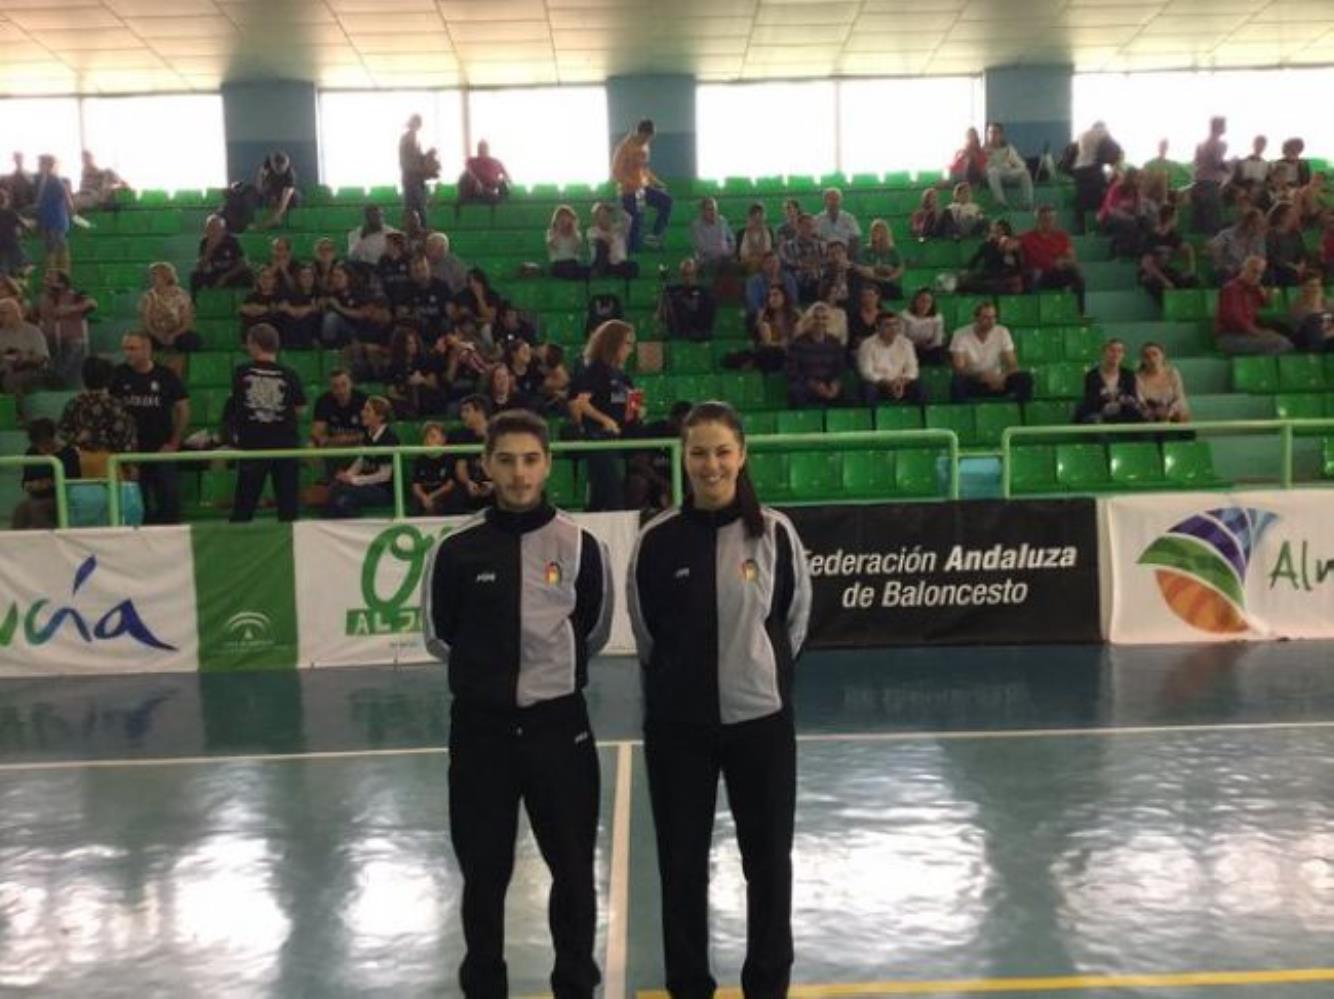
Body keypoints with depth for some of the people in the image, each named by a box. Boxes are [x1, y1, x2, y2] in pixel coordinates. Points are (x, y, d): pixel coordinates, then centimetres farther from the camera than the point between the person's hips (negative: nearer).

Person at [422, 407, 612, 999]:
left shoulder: (581, 546, -4)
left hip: (559, 724, 0)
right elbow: (440, 637, 5)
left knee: (573, 867, 10)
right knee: (483, 871, 12)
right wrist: (489, 670, 6)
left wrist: (551, 667, 8)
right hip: (480, 728, 0)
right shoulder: (457, 549, -5)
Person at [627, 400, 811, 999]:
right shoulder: (658, 539, -6)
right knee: (681, 861, 10)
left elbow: (794, 621, 7)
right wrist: (683, 683, 9)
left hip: (760, 718, 0)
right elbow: (646, 633, 5)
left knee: (768, 858, 12)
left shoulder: (774, 533, -5)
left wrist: (760, 673, 11)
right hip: (677, 724, 0)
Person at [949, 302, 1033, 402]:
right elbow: (959, 369, -21)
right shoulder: (960, 335, -14)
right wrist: (982, 374, -38)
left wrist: (1003, 376, -30)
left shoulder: (1002, 332, -6)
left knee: (1025, 378, -22)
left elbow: (1013, 366, -7)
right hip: (972, 382, -3)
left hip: (996, 381, 3)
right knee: (957, 381, -36)